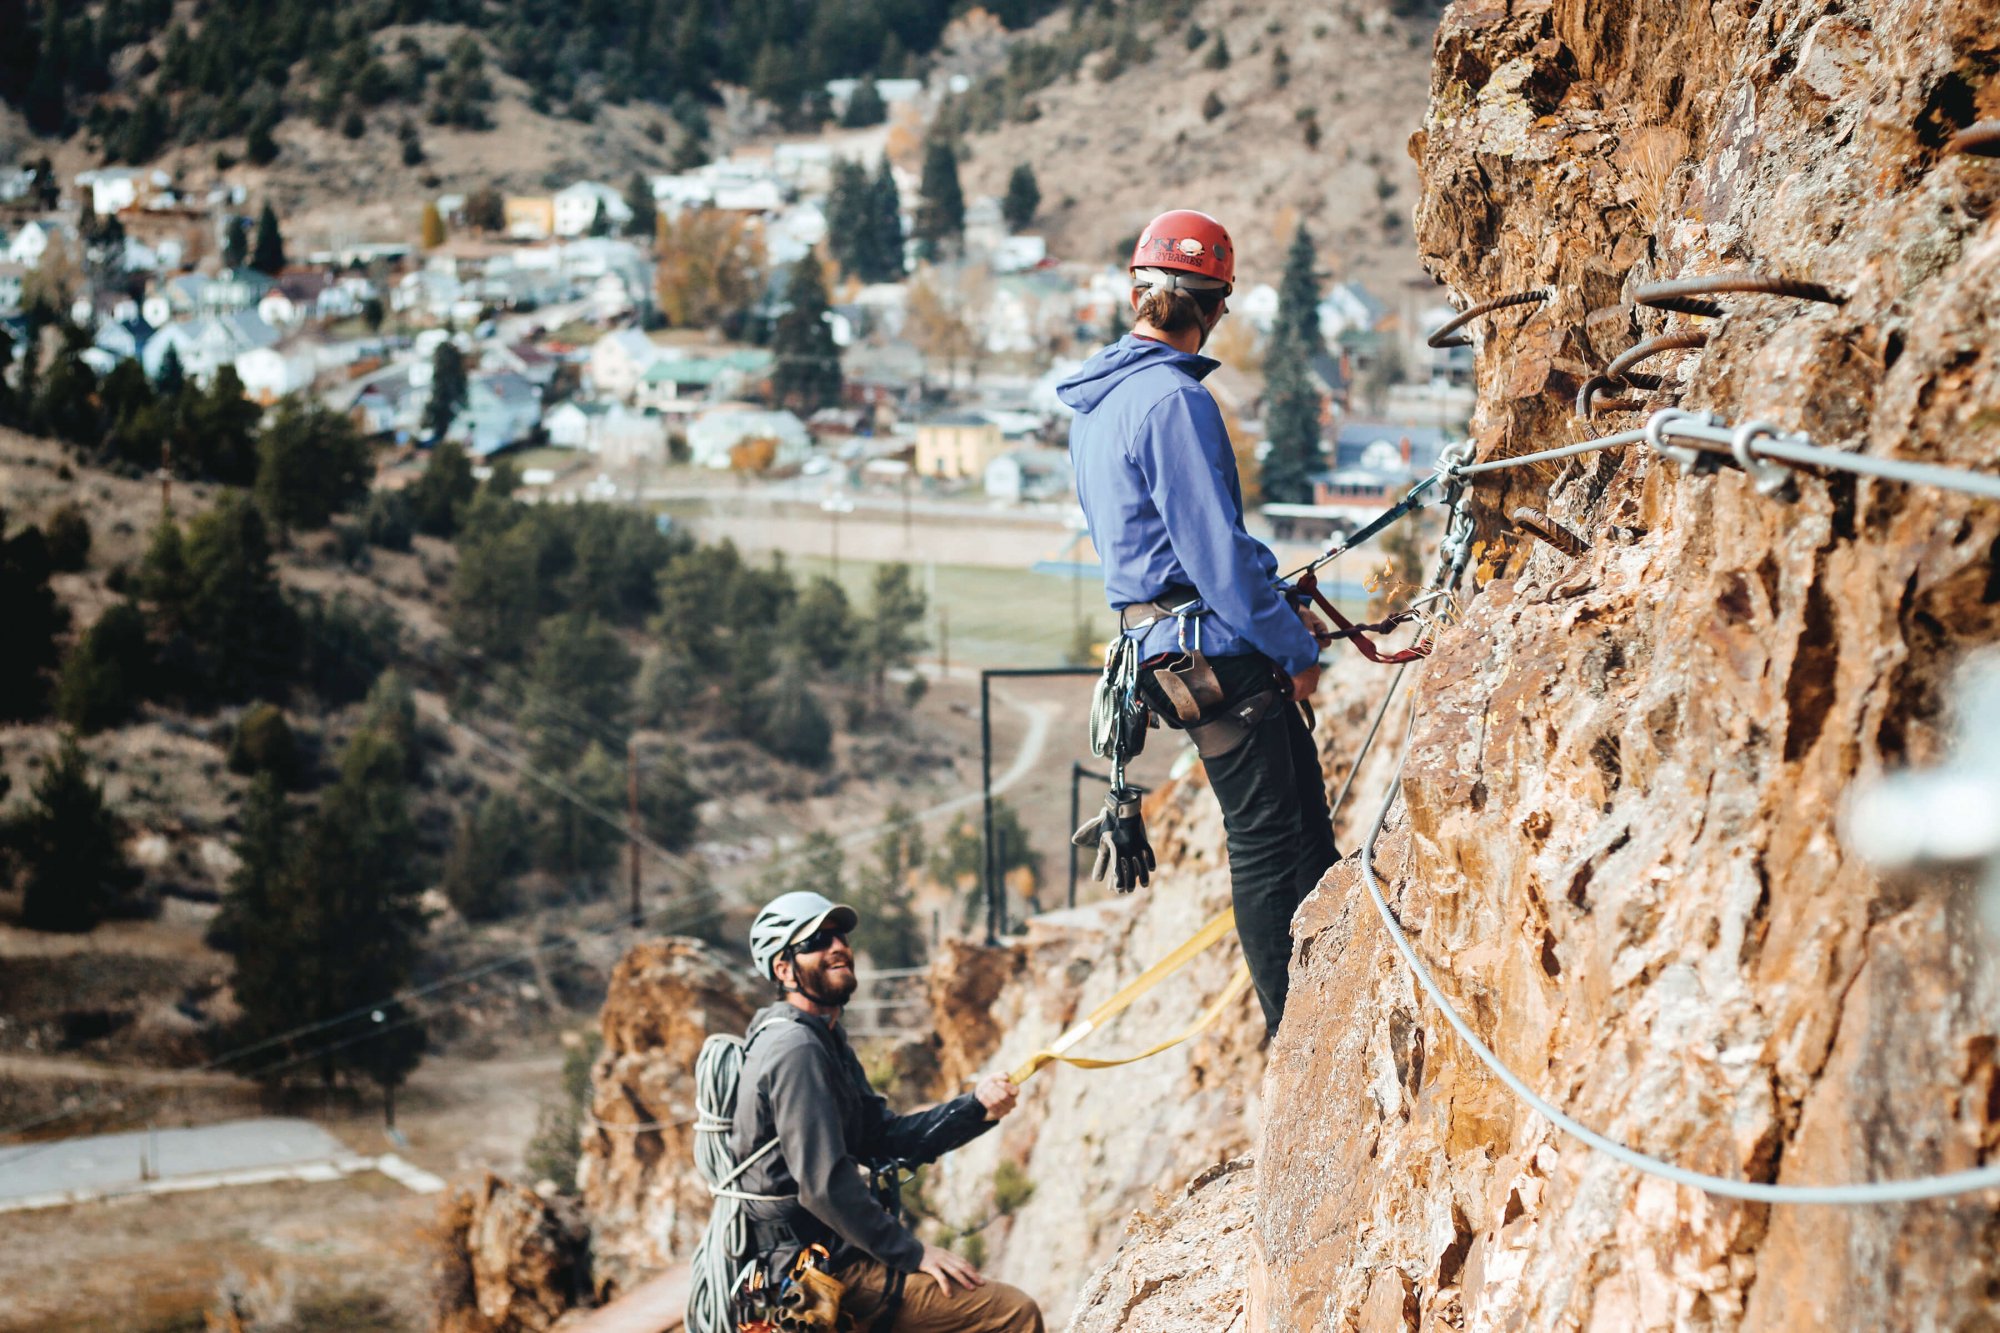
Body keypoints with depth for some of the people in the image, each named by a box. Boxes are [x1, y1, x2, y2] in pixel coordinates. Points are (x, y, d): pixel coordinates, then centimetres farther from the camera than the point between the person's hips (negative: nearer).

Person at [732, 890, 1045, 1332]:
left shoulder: (826, 1041, 15)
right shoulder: (795, 1050, -18)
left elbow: (885, 1138, 10)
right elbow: (824, 1184, -25)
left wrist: (976, 1108, -2)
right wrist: (912, 1254, -19)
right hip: (822, 1273, -11)